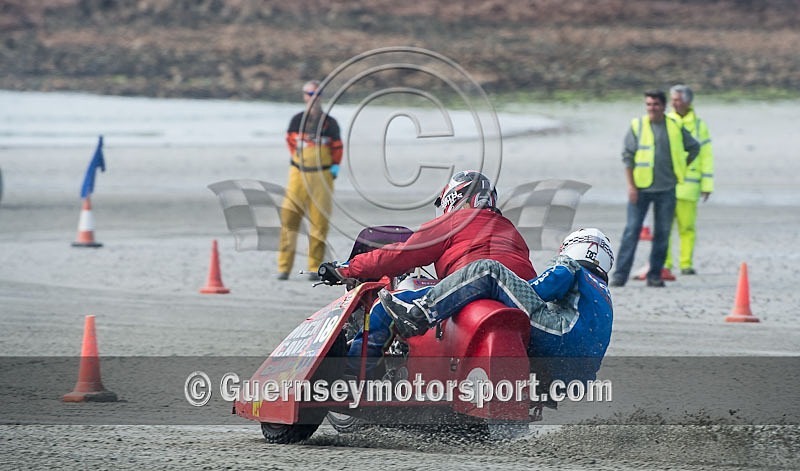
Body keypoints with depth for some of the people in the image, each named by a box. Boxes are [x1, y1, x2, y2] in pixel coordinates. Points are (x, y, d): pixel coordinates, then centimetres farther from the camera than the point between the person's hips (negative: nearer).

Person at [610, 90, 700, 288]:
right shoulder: (637, 126, 0)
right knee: (632, 230, -6)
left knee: (662, 233, 4)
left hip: (666, 189, 2)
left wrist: (681, 168, 13)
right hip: (641, 188, -2)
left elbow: (694, 147, 20)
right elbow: (628, 157, -1)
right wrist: (630, 185, -8)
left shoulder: (675, 127, 5)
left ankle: (655, 275, 11)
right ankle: (620, 274, -6)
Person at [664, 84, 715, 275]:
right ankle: (664, 264, -2)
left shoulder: (699, 125, 8)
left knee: (687, 227, -1)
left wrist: (707, 186, 2)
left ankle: (686, 264, 5)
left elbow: (706, 157, 8)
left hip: (688, 186, 0)